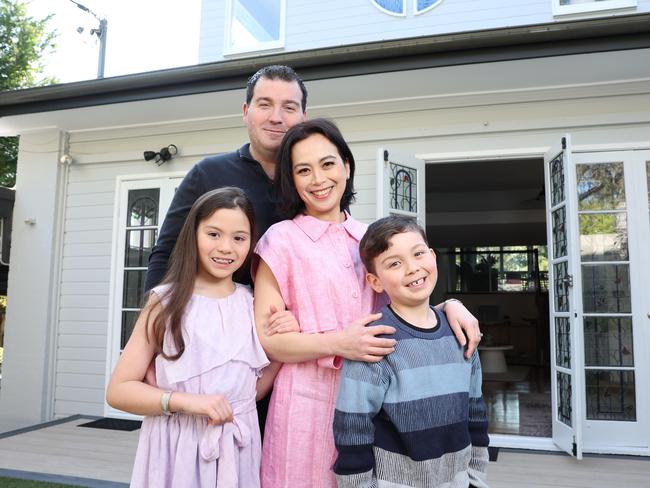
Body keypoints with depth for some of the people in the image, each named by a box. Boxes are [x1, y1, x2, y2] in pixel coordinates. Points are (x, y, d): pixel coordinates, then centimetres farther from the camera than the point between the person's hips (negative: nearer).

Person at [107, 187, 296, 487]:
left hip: (238, 448, 3)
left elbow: (252, 390, 7)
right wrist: (185, 401, -20)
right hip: (176, 448, -3)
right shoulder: (166, 301, -9)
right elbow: (119, 390, -8)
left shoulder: (253, 304, 2)